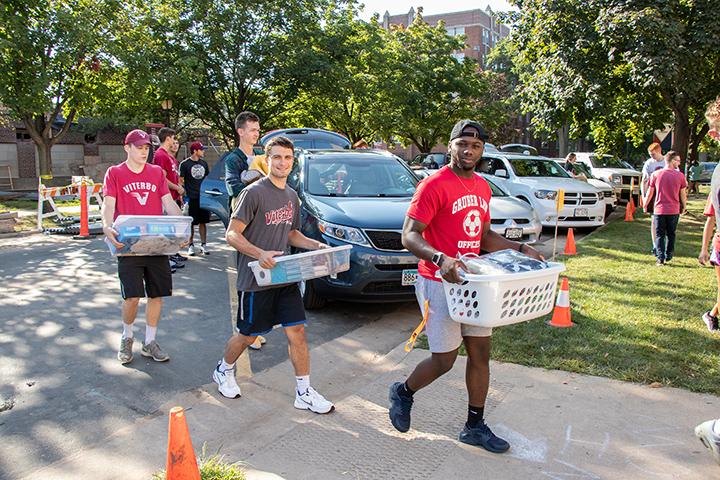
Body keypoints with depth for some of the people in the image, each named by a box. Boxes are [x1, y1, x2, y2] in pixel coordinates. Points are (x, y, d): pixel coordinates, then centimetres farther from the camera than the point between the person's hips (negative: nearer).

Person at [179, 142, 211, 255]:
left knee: (203, 222, 7)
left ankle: (203, 245, 13)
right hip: (191, 198, -5)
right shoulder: (185, 164, -3)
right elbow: (181, 181, -3)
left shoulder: (204, 163, 12)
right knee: (191, 223, 1)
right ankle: (191, 246, 10)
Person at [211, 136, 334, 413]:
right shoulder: (254, 193, -13)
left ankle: (304, 393, 13)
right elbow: (232, 235, -15)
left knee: (297, 332, 2)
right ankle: (223, 371, 39)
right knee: (248, 335, 10)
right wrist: (260, 254, -29)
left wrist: (315, 245, 4)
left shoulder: (292, 196, 11)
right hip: (256, 279, -6)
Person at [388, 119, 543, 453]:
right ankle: (403, 393, 30)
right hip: (439, 283, -8)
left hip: (473, 281, 8)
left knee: (481, 353, 11)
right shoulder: (434, 185, -14)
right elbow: (409, 236, -19)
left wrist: (519, 248, 10)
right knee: (444, 359, 0)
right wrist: (440, 259, -36)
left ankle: (475, 426, 27)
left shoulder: (483, 187, 12)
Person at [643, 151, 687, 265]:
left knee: (660, 235, 5)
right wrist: (683, 207, 19)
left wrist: (645, 205, 17)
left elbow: (650, 193, 3)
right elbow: (683, 194, 4)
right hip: (674, 210, 1)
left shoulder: (655, 174, -3)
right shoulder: (680, 175, -3)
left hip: (659, 210, 0)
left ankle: (660, 259, -2)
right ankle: (668, 256, 21)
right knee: (671, 234, 16)